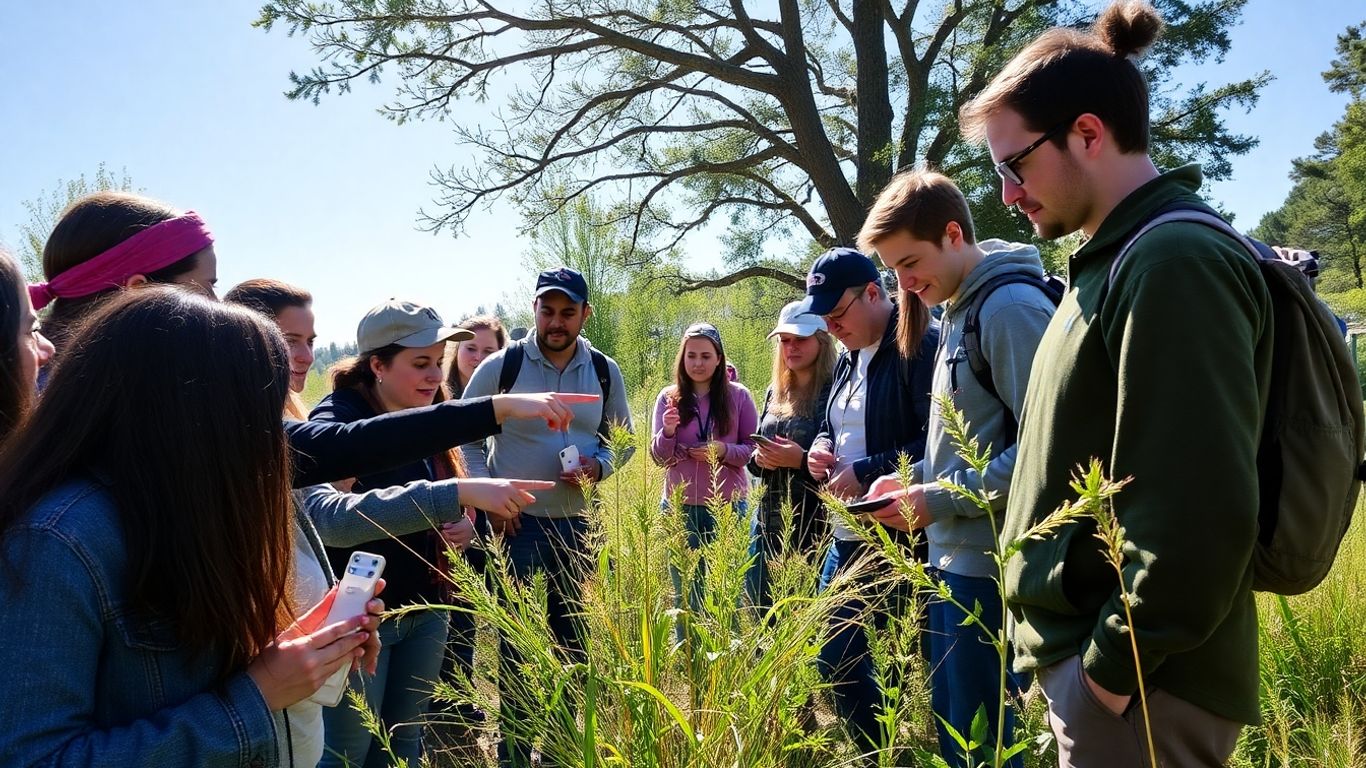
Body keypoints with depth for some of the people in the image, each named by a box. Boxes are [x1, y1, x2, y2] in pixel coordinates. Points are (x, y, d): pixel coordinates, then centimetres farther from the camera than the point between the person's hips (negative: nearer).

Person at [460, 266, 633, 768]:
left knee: (571, 636, 15)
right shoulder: (501, 366, -8)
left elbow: (622, 438, 11)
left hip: (576, 524, 3)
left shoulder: (605, 372, 1)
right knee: (515, 640, 6)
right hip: (514, 522, -3)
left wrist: (599, 466, -10)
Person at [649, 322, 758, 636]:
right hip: (680, 507, 1)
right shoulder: (669, 397, 2)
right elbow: (659, 458, 1)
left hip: (727, 505, -1)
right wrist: (668, 432, -19)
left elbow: (754, 449, 1)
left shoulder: (738, 396, -2)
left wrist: (724, 450, -18)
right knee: (685, 593, 10)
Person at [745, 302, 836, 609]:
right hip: (768, 523, 7)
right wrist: (759, 458, -3)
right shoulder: (774, 393, 10)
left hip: (815, 526, -7)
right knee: (761, 612, 15)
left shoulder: (834, 393, -11)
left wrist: (802, 460, -24)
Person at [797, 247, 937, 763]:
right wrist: (820, 450, 4)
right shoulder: (849, 358, 14)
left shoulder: (923, 346, -14)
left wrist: (865, 472, -19)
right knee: (833, 656, 15)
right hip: (849, 535, 9)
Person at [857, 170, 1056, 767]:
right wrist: (913, 480, 6)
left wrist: (938, 500, -18)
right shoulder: (958, 311, 13)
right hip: (950, 553, 9)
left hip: (987, 564, -9)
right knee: (948, 720, 19)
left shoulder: (1012, 307, -16)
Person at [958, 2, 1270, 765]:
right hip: (1095, 646, 9)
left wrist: (1114, 661, -16)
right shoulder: (1122, 263, 13)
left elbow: (1201, 513, -24)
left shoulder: (1174, 261, -18)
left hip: (1137, 687, -9)